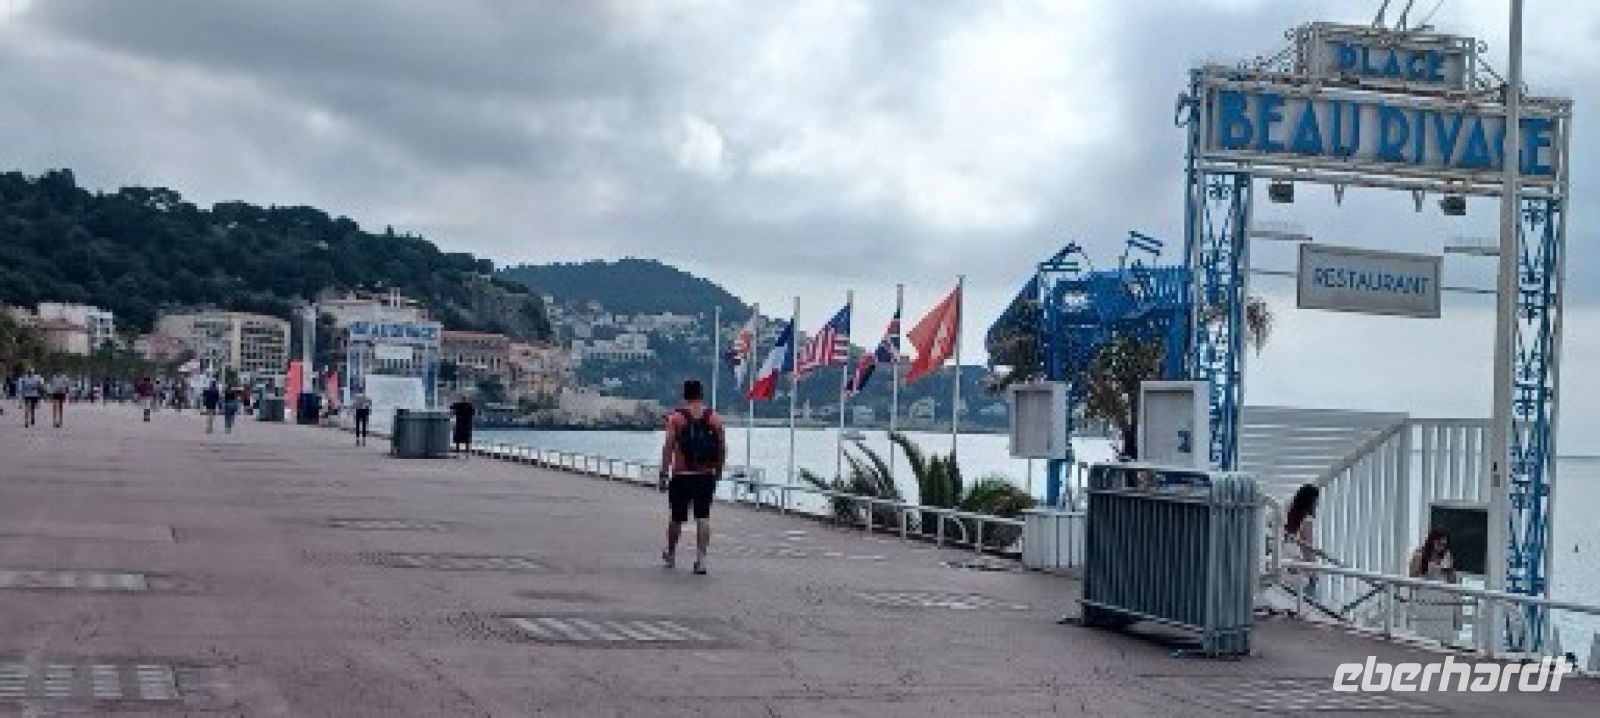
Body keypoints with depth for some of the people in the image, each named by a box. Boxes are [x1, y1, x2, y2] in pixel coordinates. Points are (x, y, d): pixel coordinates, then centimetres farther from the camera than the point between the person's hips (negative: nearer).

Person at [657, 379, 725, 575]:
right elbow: (722, 448, 5)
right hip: (706, 475, 1)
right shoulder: (714, 418, 3)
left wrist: (664, 473, -6)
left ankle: (671, 555, 30)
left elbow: (668, 447, -10)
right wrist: (718, 471, 15)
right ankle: (701, 559, -7)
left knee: (676, 517, 12)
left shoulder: (676, 418, -5)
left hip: (682, 475, -1)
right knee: (703, 517, 2)